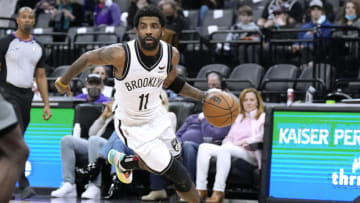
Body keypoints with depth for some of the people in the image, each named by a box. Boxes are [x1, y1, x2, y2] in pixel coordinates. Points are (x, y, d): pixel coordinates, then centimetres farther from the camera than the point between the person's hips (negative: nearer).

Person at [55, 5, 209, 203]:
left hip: (156, 115, 5)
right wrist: (63, 82, 1)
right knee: (176, 173, -6)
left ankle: (121, 161, 49)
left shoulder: (171, 54, -15)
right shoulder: (121, 54, -31)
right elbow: (87, 58, -13)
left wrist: (202, 96, -3)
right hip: (132, 125, -5)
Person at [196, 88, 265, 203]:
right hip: (232, 152, 6)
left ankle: (218, 192, -45)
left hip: (251, 153, -6)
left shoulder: (263, 117, 13)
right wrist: (227, 143, 1)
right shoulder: (238, 118, 31)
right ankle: (201, 189, -31)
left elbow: (263, 136, -4)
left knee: (225, 148, -37)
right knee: (204, 147, -18)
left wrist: (244, 141, -13)